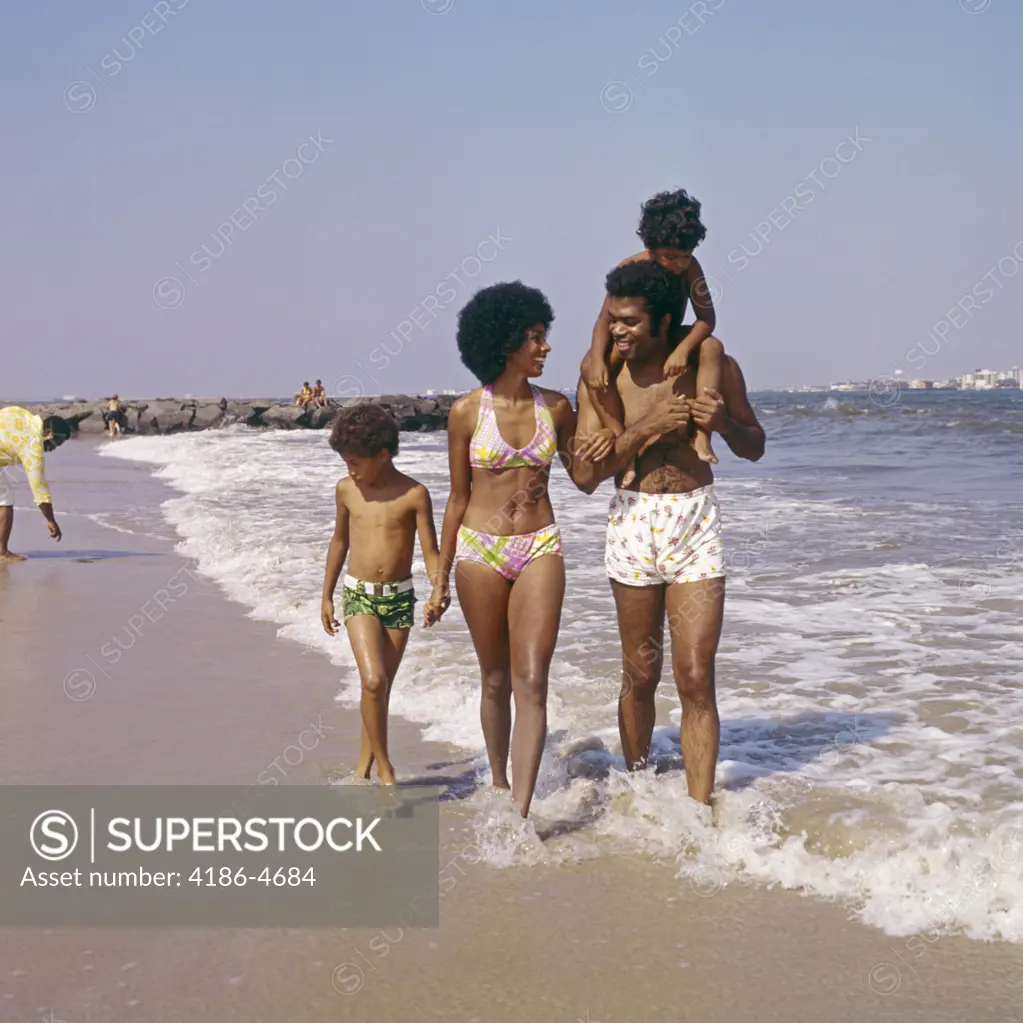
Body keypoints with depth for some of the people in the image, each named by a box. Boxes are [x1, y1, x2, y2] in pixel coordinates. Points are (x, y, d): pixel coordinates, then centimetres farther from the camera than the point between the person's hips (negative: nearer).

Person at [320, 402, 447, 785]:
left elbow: (430, 552, -6)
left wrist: (438, 594, -24)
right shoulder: (346, 490, 1)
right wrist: (327, 596, 20)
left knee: (381, 685, 9)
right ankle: (384, 768, -5)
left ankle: (364, 762, 27)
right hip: (358, 595, 0)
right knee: (373, 680, -17)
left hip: (399, 598, 0)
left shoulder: (414, 494, -8)